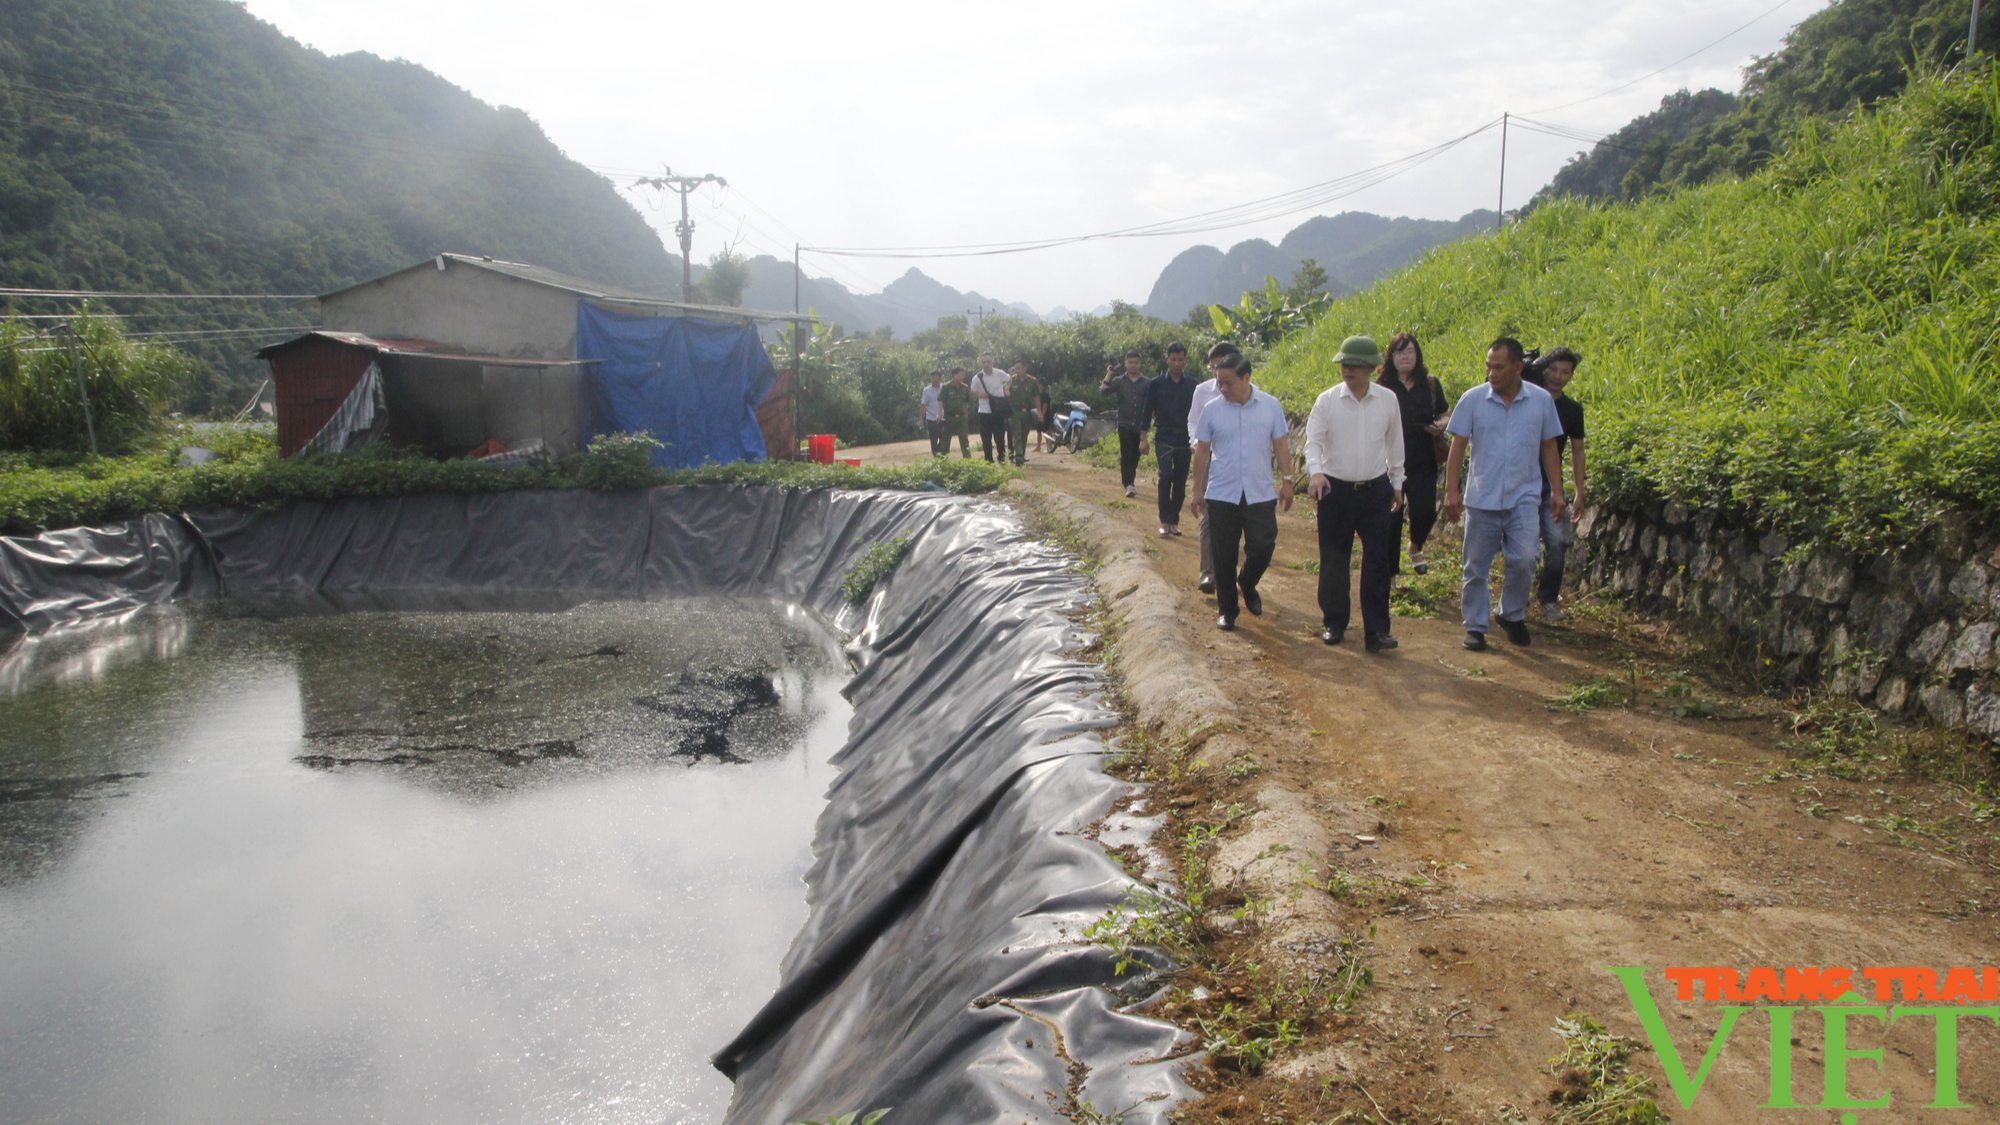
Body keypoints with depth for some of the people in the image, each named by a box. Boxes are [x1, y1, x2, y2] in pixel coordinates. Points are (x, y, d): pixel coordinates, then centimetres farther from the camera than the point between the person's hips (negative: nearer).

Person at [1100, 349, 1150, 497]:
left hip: (1140, 425, 2)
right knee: (1126, 456, -9)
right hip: (1125, 424, -1)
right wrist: (1108, 375, -9)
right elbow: (1103, 391, -11)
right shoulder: (1119, 381, 4)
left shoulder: (1146, 383, 5)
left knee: (1135, 456, 9)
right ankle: (1128, 485, -13)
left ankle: (1130, 482, 25)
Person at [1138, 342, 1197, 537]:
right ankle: (1164, 522, -8)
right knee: (1166, 477, -14)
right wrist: (1143, 437, 2)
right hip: (1164, 438, -2)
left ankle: (1174, 521, 14)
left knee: (1180, 482, 4)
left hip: (1184, 440, 2)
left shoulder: (1192, 385, 5)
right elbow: (1147, 411, 5)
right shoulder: (1156, 384, 2)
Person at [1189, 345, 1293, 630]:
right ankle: (1227, 609, 18)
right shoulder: (1212, 410, 0)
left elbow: (1281, 444, 7)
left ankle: (1247, 584, 31)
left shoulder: (1271, 406, 0)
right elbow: (1202, 451, 6)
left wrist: (1286, 481, 3)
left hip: (1261, 495, 0)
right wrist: (1197, 491, 6)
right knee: (1224, 556, 4)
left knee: (1263, 548, -1)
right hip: (1221, 496, 0)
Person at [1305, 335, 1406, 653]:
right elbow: (1313, 440, -8)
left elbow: (1394, 444, 12)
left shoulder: (1388, 400, 2)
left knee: (1377, 561, -1)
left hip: (1376, 490, 1)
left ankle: (1376, 630, 3)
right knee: (1333, 561, 6)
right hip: (1336, 490, -1)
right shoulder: (1327, 400, -4)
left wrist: (1397, 484, 16)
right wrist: (1316, 472, -26)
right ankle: (1334, 624, 20)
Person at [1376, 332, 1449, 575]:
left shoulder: (1430, 386, 6)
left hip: (1423, 463, 2)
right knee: (1391, 518, 1)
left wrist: (1441, 425, -7)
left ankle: (1416, 547, 26)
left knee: (1425, 512, -9)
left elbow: (1446, 415, 15)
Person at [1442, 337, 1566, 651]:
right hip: (1482, 498, 0)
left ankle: (1512, 616, 13)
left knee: (1524, 560, -11)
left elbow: (1548, 448, 9)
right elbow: (1457, 447, -1)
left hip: (1524, 497, 0)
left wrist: (1557, 491, 6)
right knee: (1477, 566, 5)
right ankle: (1475, 626, 18)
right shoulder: (1472, 399, -3)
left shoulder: (1541, 400, 1)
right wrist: (1451, 491, -7)